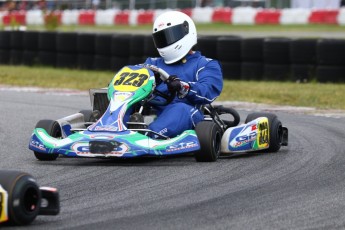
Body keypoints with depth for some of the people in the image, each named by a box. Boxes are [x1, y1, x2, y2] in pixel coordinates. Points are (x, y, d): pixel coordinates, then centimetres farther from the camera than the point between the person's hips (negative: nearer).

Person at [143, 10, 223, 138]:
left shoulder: (206, 65, 17)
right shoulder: (154, 64, 31)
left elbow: (207, 92, -4)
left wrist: (182, 87, -26)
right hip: (154, 115, 3)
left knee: (181, 109, -39)